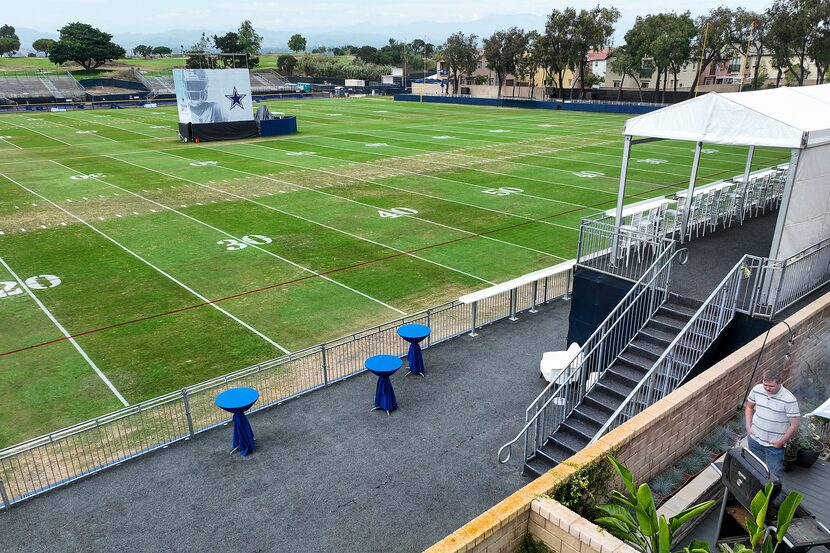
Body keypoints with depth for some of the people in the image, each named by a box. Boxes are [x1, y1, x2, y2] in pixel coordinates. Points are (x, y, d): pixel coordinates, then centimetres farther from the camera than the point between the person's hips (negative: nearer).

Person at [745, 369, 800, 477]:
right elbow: (749, 407, 9)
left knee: (773, 474, 7)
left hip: (774, 444, -4)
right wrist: (748, 426, 2)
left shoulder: (789, 400, -23)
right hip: (754, 439, 4)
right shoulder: (757, 389, -10)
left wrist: (782, 441, -13)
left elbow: (794, 425, -15)